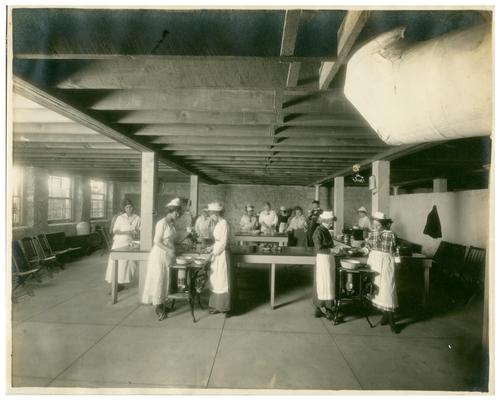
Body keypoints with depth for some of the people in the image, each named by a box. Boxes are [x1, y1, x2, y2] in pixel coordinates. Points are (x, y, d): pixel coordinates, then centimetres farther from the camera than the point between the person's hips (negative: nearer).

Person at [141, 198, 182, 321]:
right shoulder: (162, 223, -14)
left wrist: (173, 251, 0)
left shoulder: (172, 223, 9)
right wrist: (169, 250, -23)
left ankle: (162, 304, 24)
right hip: (159, 255, -7)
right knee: (158, 280, 2)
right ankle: (158, 307, 12)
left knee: (166, 280, 13)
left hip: (168, 256, 8)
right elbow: (157, 241, -17)